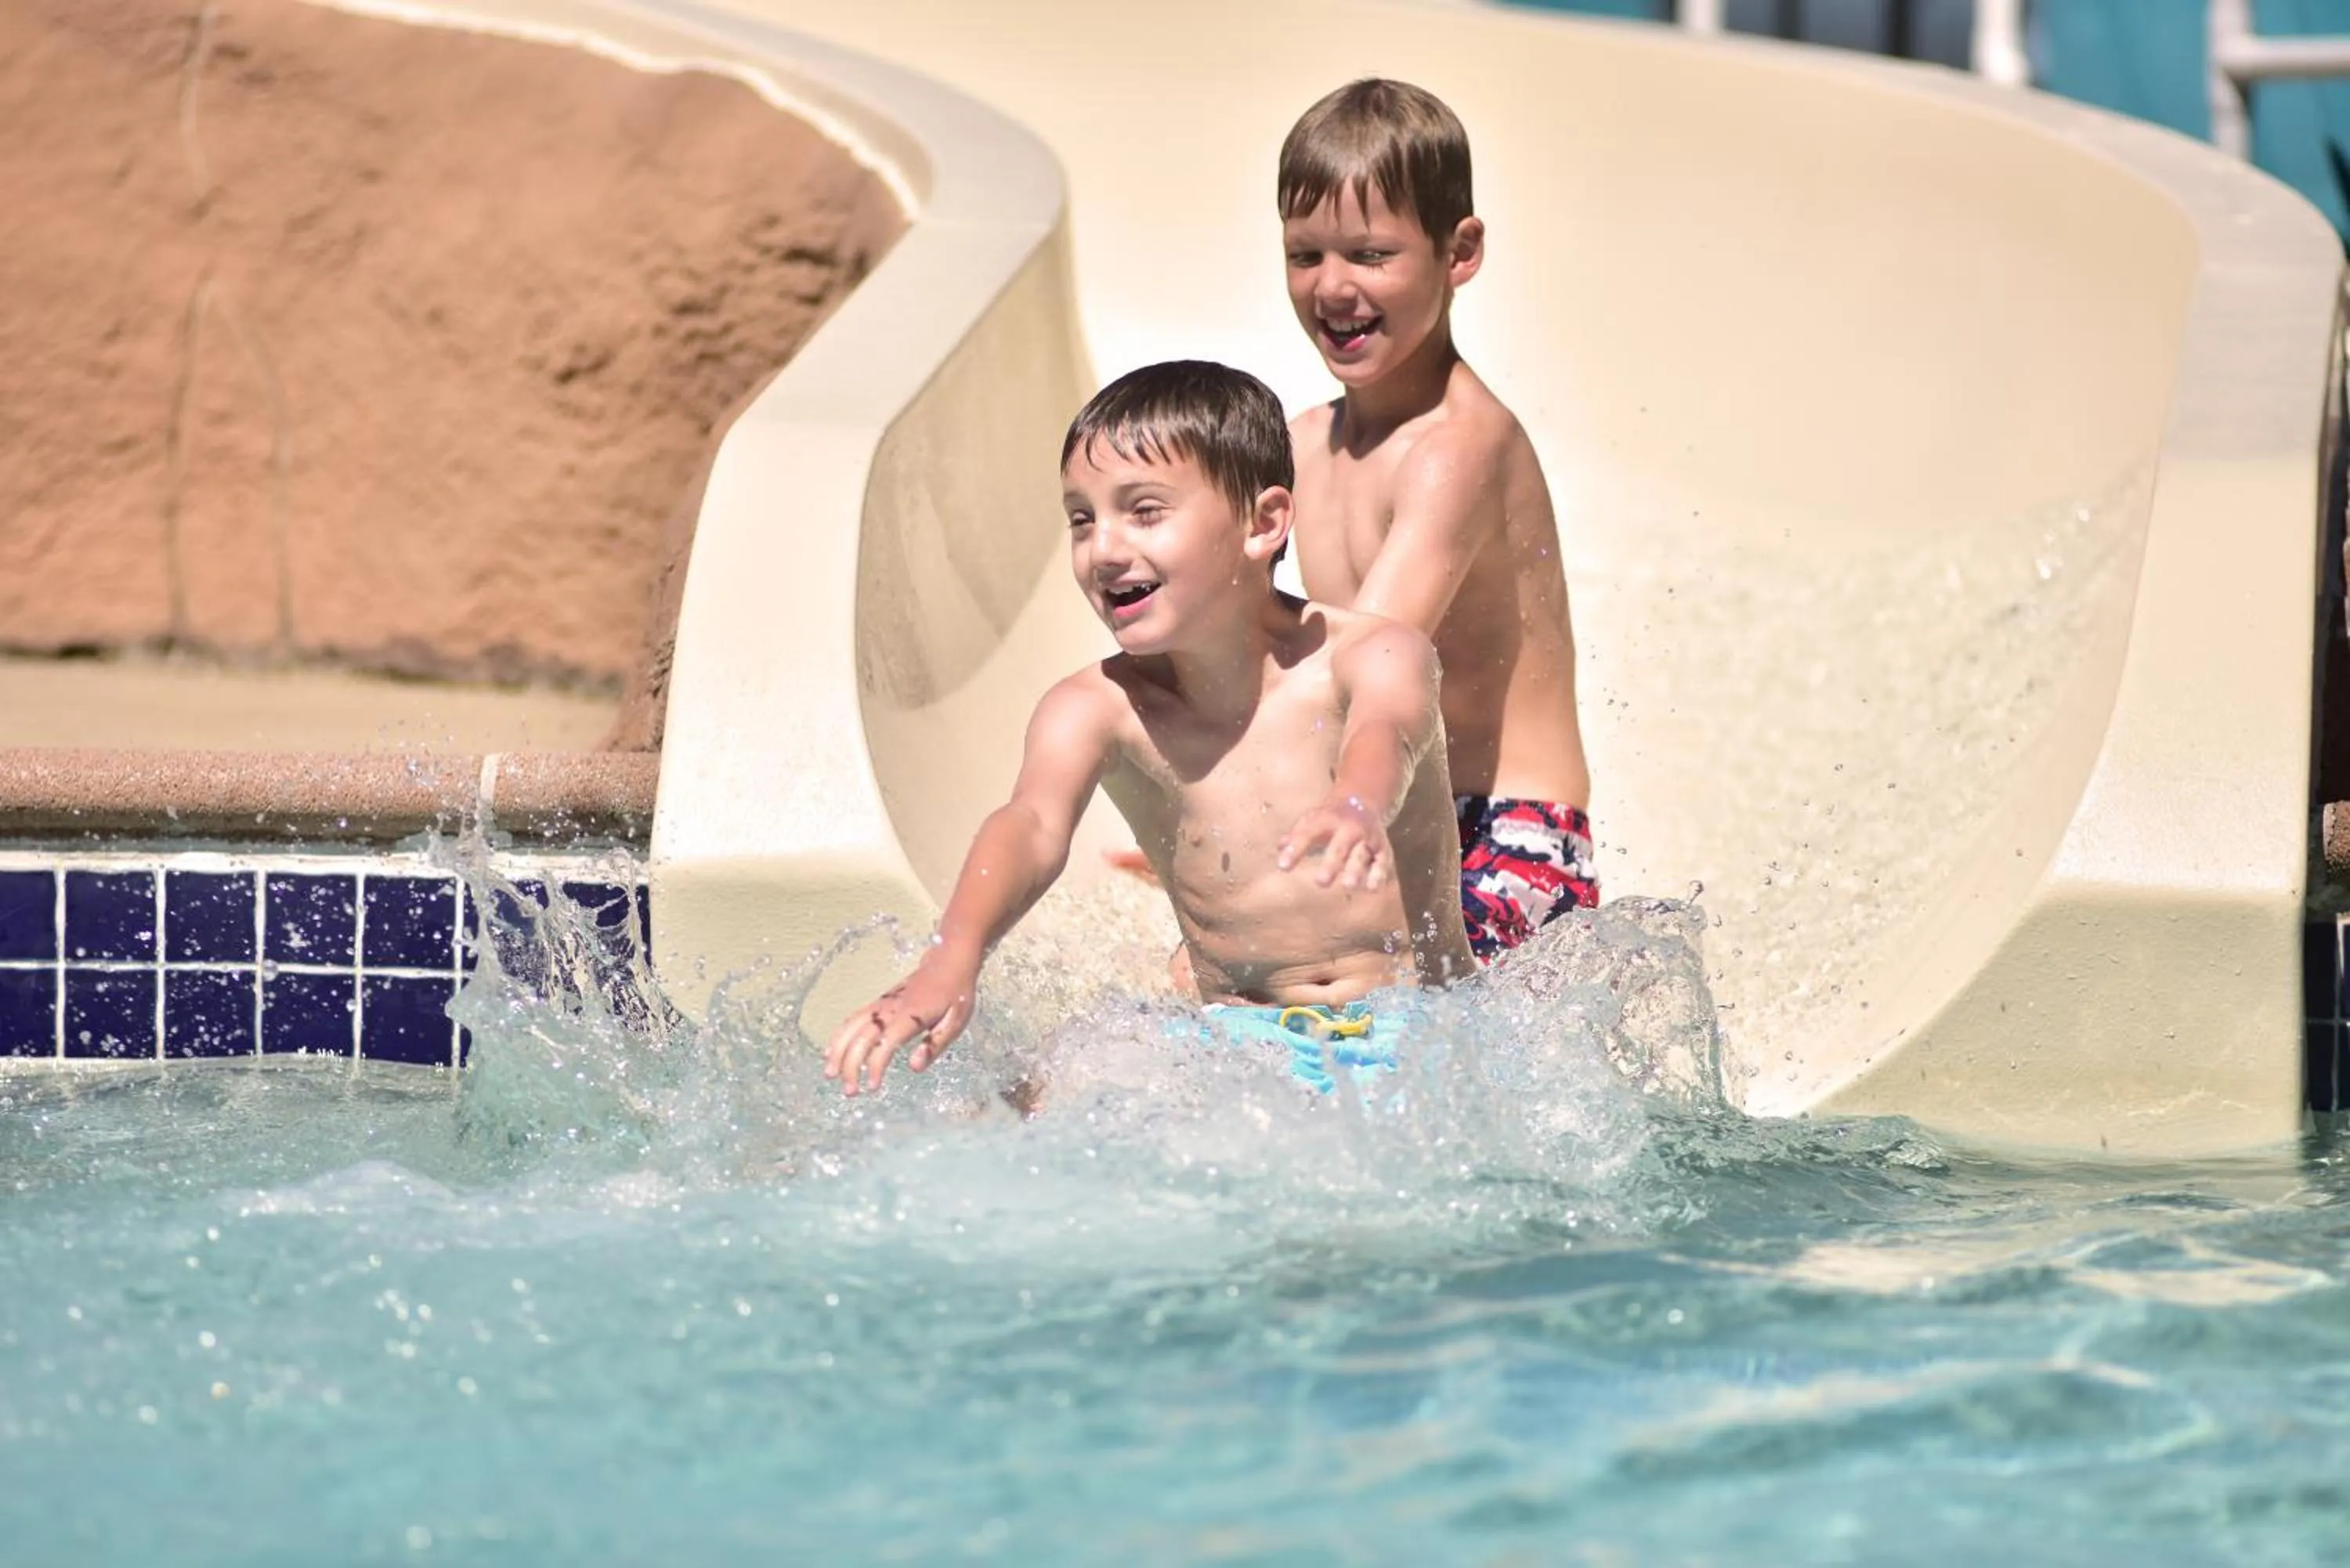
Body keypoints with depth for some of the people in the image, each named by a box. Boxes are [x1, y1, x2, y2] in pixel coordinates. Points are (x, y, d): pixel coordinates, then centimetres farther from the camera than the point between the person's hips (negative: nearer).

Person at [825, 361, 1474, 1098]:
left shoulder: (1375, 658, -9)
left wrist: (1356, 809, -59)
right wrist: (951, 960, -45)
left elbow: (1387, 734, -32)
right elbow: (1035, 823, -22)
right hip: (1242, 1037, 2)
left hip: (1414, 1030, -2)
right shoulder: (1096, 708, -3)